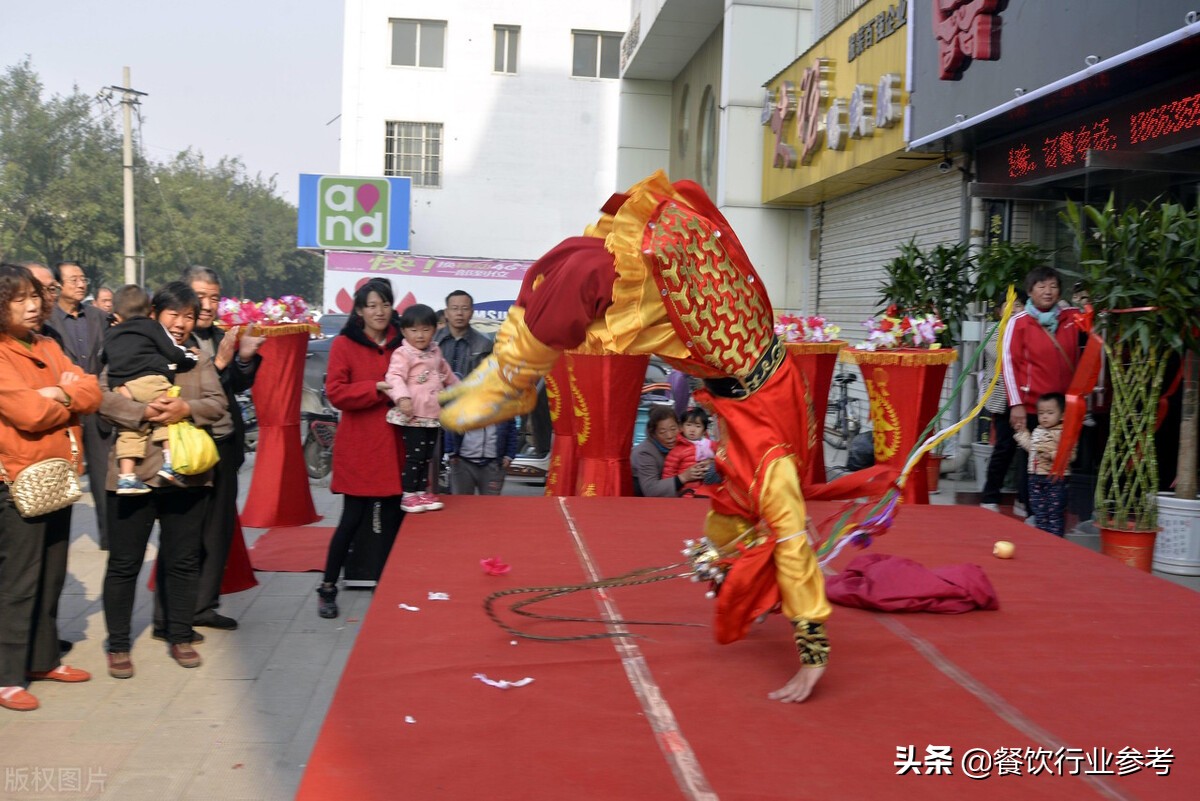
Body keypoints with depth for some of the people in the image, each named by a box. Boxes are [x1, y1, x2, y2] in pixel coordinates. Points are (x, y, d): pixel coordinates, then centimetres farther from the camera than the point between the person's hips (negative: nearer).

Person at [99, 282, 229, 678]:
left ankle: (180, 636, 26)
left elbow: (218, 404, 1)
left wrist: (187, 408, -17)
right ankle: (118, 645, 17)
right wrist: (143, 411, -23)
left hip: (187, 473, 4)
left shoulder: (200, 359, 11)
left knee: (183, 560, 13)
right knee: (124, 562, 4)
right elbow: (103, 395, -10)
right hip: (135, 471, -3)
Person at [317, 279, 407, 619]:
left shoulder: (401, 344, 9)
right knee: (353, 518, 0)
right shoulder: (344, 344, -2)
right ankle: (328, 588, 16)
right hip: (359, 447, -4)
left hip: (394, 444, 4)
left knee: (393, 518, 6)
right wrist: (377, 389, -18)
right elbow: (336, 392, -10)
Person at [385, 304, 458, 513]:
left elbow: (446, 373, 31)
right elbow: (394, 377, -24)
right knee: (414, 455, -7)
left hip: (433, 415, 8)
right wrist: (402, 397, -40)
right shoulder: (402, 354, -11)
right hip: (413, 416, -7)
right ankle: (408, 495, 1)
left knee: (427, 456, 13)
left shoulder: (435, 352, 14)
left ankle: (422, 492, 22)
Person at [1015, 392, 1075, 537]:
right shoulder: (1037, 431, 11)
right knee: (1039, 511, 14)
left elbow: (1069, 454, -21)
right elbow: (1031, 447, 24)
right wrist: (1022, 432, 21)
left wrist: (1052, 453, -33)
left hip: (1056, 478, -7)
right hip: (1036, 478, 7)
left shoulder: (1064, 433, -13)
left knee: (1055, 513, 2)